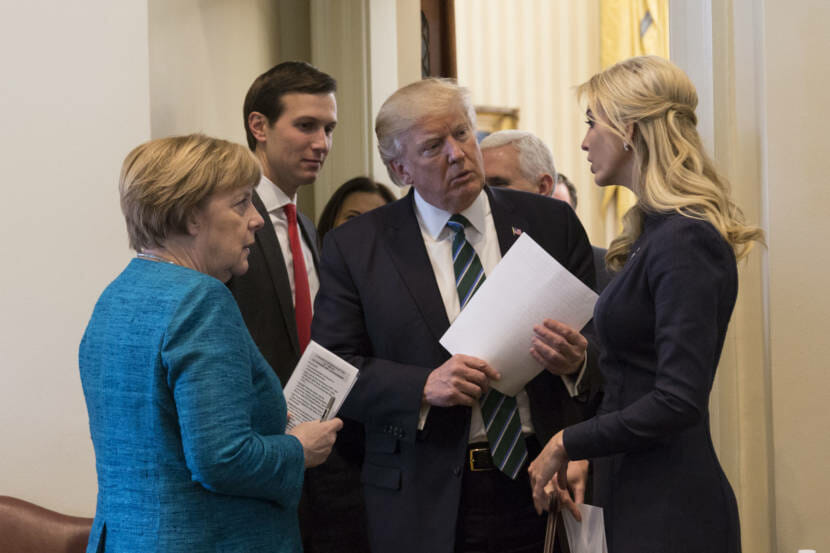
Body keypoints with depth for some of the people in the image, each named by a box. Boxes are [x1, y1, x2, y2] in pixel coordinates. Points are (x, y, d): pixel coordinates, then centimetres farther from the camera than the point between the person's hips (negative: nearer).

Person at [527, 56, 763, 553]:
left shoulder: (685, 241, -18)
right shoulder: (655, 233, 11)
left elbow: (679, 400, -23)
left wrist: (568, 443, -14)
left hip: (669, 510, -9)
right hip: (634, 494, 9)